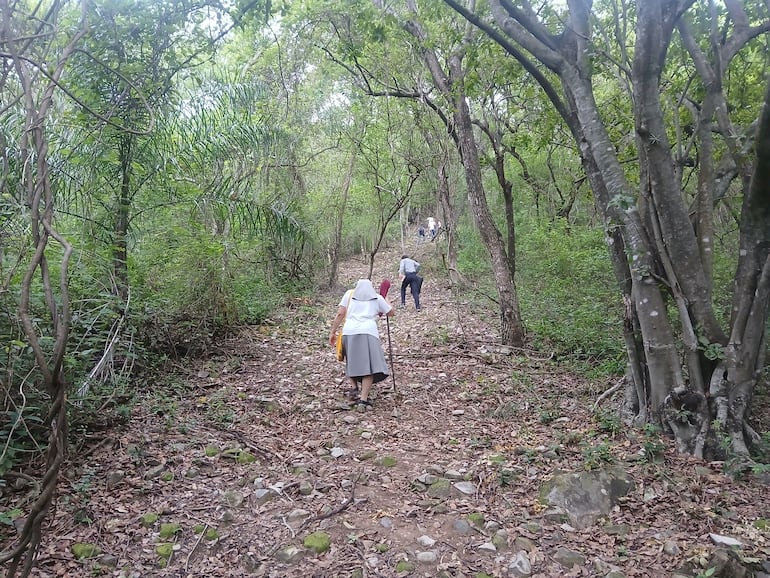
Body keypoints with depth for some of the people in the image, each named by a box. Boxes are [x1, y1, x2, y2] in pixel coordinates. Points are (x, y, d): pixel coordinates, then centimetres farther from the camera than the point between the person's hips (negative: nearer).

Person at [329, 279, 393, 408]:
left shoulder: (349, 294, 20)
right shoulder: (377, 297, 19)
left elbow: (340, 314, 10)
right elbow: (390, 312, 28)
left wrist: (333, 332, 12)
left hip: (349, 332, 2)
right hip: (368, 333, -2)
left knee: (352, 362, 22)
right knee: (369, 365, -3)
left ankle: (356, 389, 15)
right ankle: (363, 399, -14)